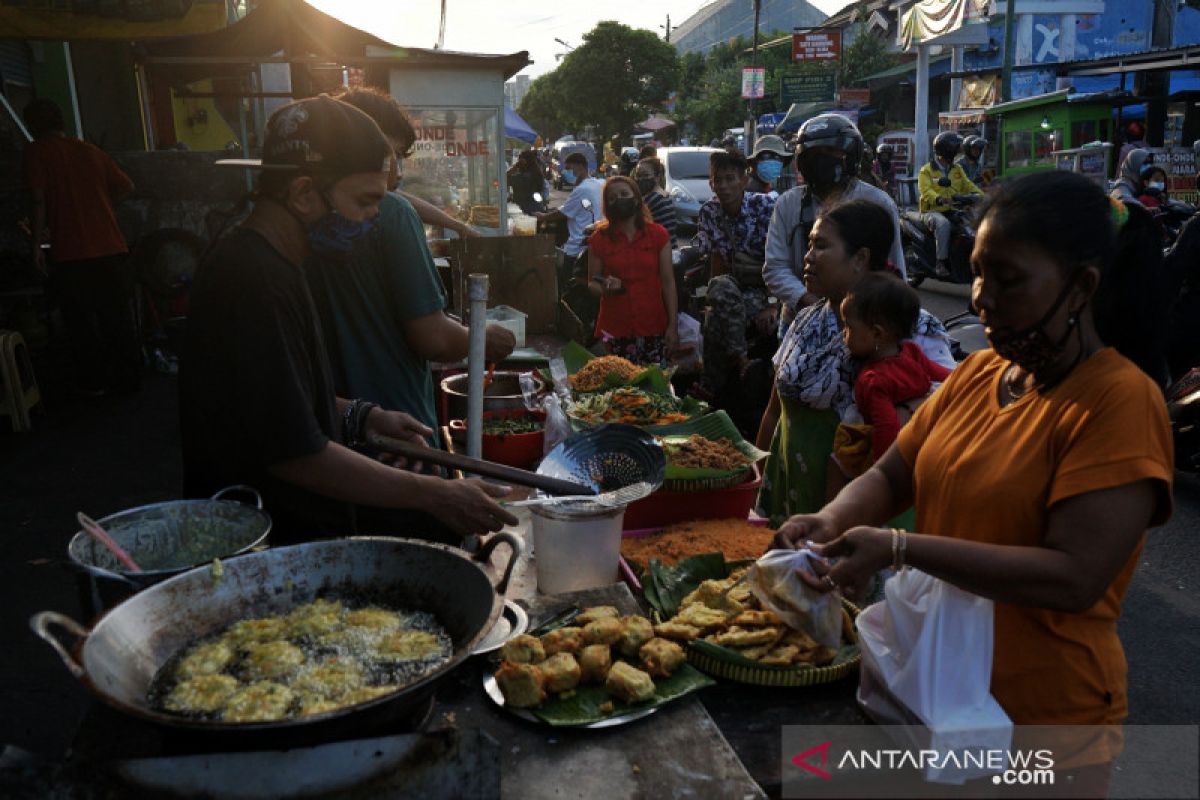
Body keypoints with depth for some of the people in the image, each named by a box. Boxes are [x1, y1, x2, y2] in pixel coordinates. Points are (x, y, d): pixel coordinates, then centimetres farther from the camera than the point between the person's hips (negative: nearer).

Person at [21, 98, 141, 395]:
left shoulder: (35, 152, -2)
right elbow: (126, 187, 12)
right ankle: (128, 378, 18)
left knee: (81, 321, 7)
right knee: (118, 317, 11)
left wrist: (36, 244, -5)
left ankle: (92, 382, 14)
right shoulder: (92, 151, 12)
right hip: (110, 247, 4)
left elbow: (39, 201, -10)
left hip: (69, 253, -4)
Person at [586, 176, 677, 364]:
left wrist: (673, 325, -2)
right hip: (616, 330, 0)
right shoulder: (599, 239, 4)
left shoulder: (658, 235, 4)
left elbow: (668, 282, 3)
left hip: (654, 326, 0)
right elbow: (592, 283, 10)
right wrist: (605, 288, -13)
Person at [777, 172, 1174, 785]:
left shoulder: (1121, 401, -20)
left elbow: (1075, 578, -27)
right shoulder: (976, 372, 0)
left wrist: (898, 549, -31)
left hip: (1040, 718, -6)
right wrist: (833, 521, -18)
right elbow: (890, 475, 2)